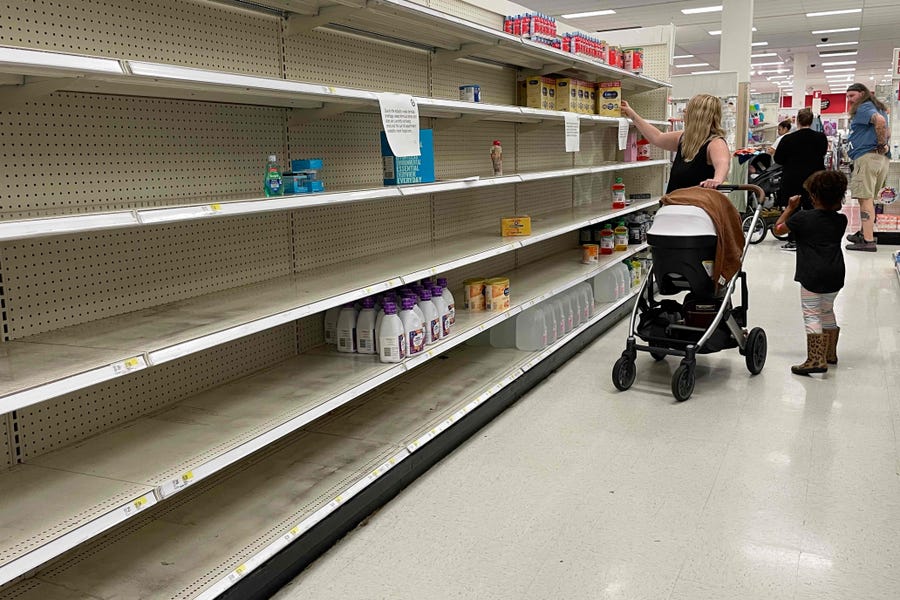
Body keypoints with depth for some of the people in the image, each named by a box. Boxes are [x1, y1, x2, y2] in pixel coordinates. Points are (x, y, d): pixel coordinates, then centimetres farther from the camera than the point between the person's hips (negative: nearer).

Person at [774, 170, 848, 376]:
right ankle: (830, 353, 34)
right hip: (835, 275, 6)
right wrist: (834, 205, 21)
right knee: (827, 312, 22)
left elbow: (778, 228, 5)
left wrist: (790, 208, 15)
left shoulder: (803, 218, -8)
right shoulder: (841, 221, 6)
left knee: (812, 315, -5)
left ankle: (816, 359, -15)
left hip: (812, 276, -6)